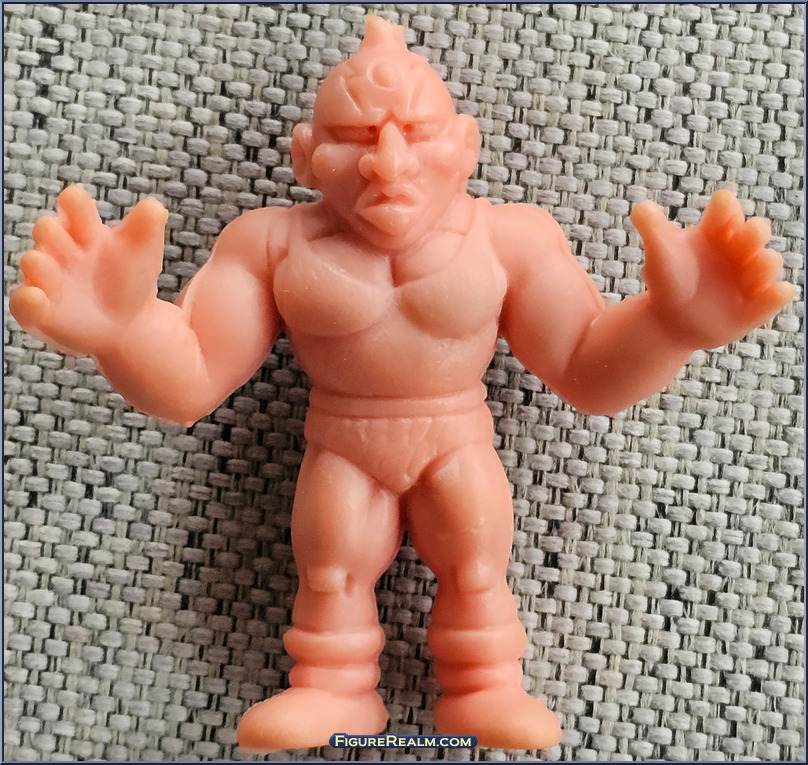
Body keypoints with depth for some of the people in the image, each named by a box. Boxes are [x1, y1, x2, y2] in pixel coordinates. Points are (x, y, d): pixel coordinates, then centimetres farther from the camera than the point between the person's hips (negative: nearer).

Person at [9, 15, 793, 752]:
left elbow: (588, 372, -12)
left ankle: (486, 693, 31)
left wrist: (671, 319, -32)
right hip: (340, 448, 1)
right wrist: (124, 325, -36)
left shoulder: (508, 237, -16)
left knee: (476, 571, 9)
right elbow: (187, 384, -14)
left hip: (460, 441, 0)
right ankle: (332, 693, 34)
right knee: (329, 573, 11)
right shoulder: (274, 242, -15)